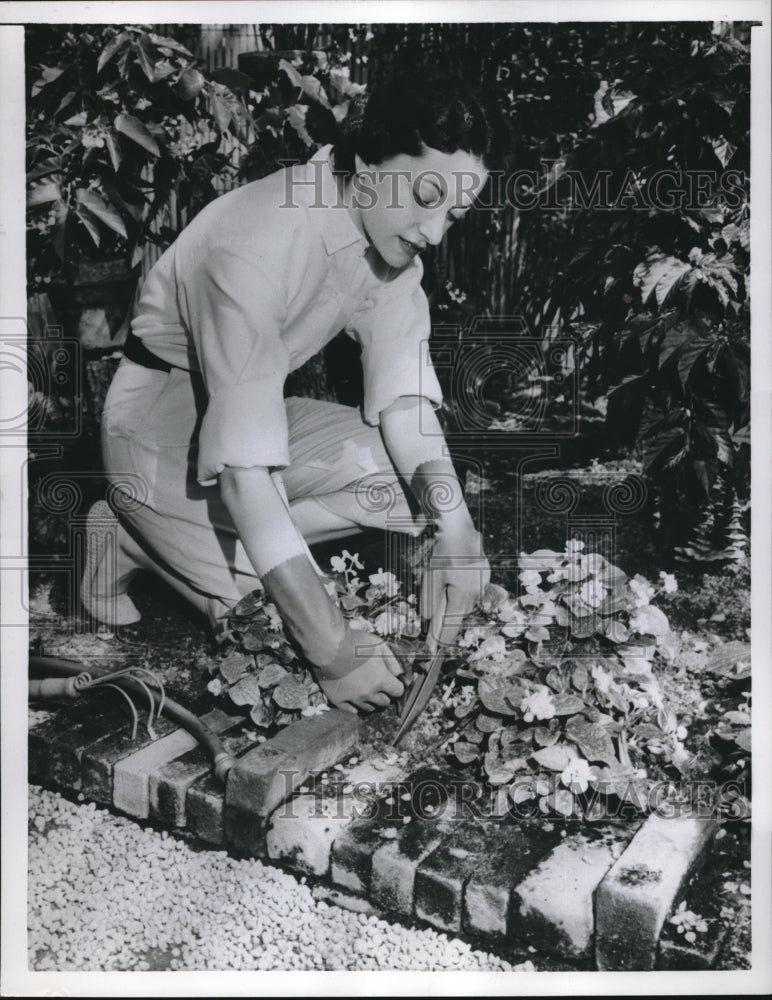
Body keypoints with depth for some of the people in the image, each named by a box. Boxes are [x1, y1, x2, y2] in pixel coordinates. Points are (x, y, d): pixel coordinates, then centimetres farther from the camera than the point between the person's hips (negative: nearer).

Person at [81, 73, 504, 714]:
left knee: (417, 483, -12)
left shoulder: (389, 229, -8)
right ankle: (132, 540, 5)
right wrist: (330, 644, -39)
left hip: (257, 412, 8)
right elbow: (243, 466, -37)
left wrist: (452, 519, -30)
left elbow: (402, 388, -13)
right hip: (162, 425, -8)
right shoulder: (256, 245, -33)